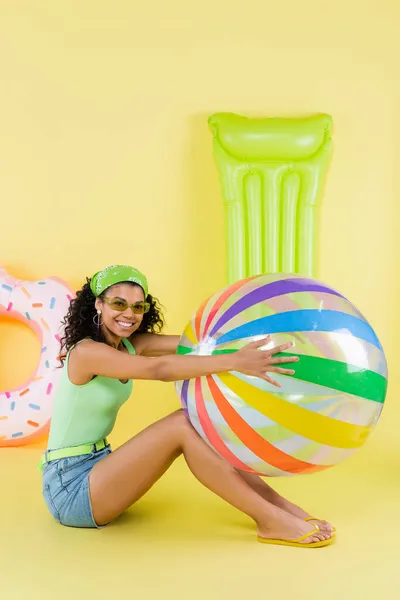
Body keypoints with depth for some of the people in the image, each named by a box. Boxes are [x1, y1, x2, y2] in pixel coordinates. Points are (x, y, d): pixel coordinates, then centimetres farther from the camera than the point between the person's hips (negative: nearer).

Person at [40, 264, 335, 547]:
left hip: (96, 467, 8)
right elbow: (159, 369, -37)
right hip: (70, 488, -8)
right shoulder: (86, 352, -19)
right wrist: (234, 362, -45)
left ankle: (282, 506, -10)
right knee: (182, 424, -21)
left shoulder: (130, 343, 5)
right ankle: (271, 522, -21)